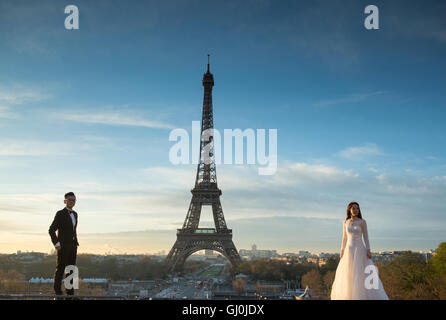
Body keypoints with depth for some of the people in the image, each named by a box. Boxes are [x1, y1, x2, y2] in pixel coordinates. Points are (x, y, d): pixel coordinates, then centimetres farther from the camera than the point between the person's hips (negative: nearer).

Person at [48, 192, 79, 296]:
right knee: (60, 268, -3)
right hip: (63, 246, -7)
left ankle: (70, 291, 13)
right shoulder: (60, 214, -7)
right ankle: (57, 291, 3)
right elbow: (51, 230, -10)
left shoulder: (74, 214, 15)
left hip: (73, 245, 7)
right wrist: (56, 243, -15)